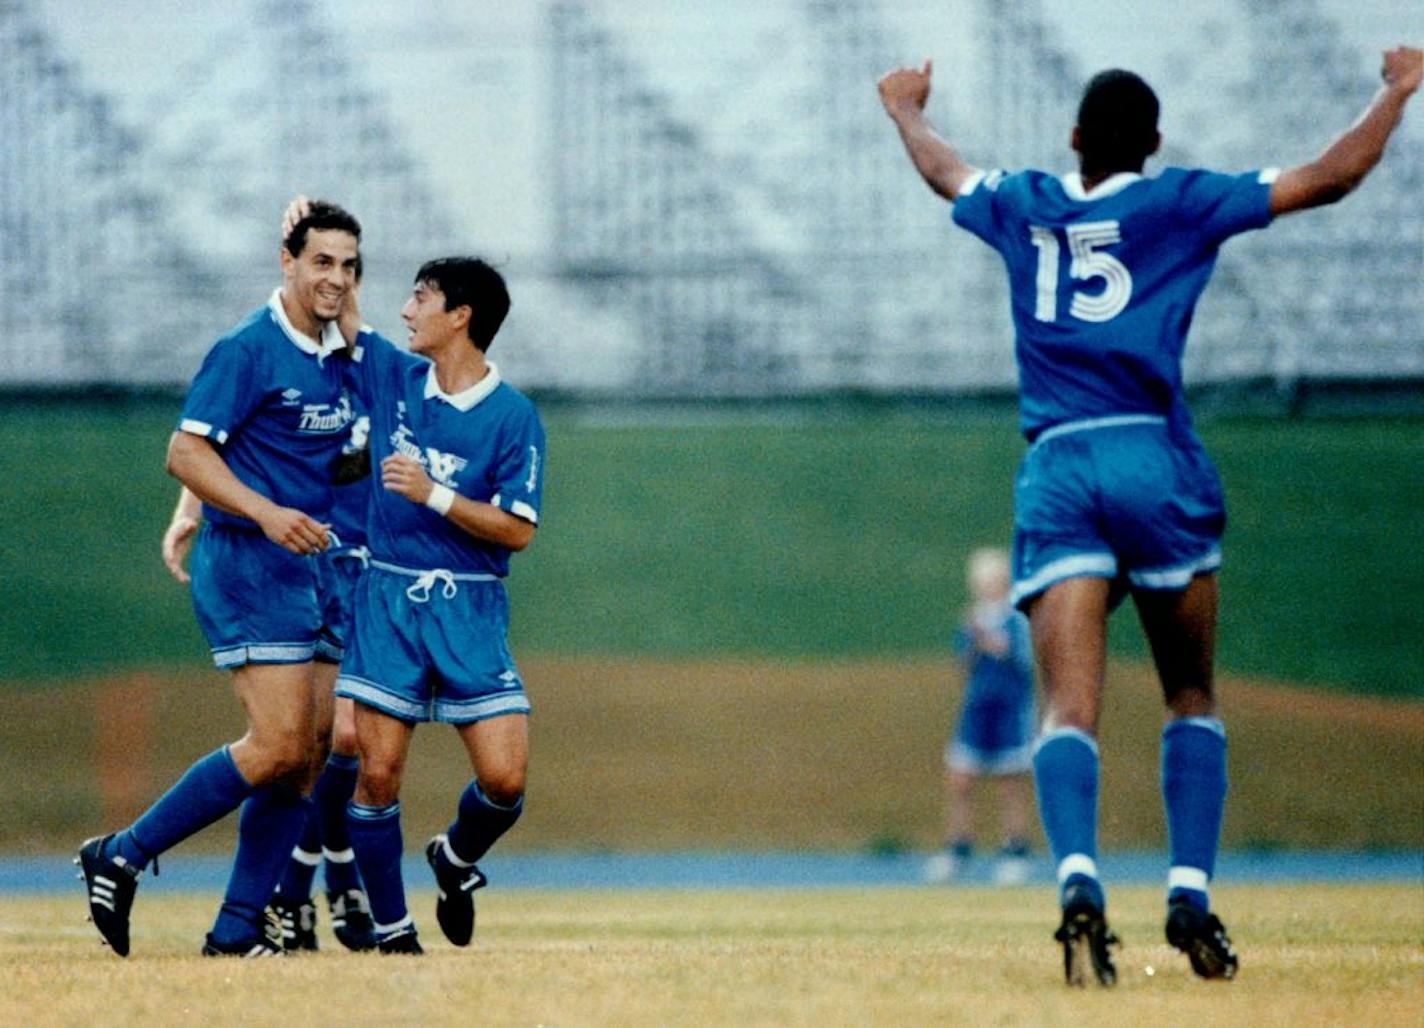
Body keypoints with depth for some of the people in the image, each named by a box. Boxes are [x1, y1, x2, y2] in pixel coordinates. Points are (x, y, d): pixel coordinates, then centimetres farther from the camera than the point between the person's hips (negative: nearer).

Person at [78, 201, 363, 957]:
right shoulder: (248, 349, -11)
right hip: (248, 565, -8)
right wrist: (266, 513, -25)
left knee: (311, 751, 2)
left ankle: (239, 927, 7)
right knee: (279, 745, -15)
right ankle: (122, 856, -4)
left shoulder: (341, 358, 13)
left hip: (314, 572, 8)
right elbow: (186, 452, -15)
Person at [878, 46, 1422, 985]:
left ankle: (1078, 881, -33)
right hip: (1155, 465, -2)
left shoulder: (1024, 206, 13)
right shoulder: (1181, 204, 4)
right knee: (1192, 699, 13)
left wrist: (905, 107, 56)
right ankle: (1191, 898, 1)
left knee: (1070, 708, -9)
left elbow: (943, 170, 35)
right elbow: (1332, 178, 5)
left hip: (1054, 476, 2)